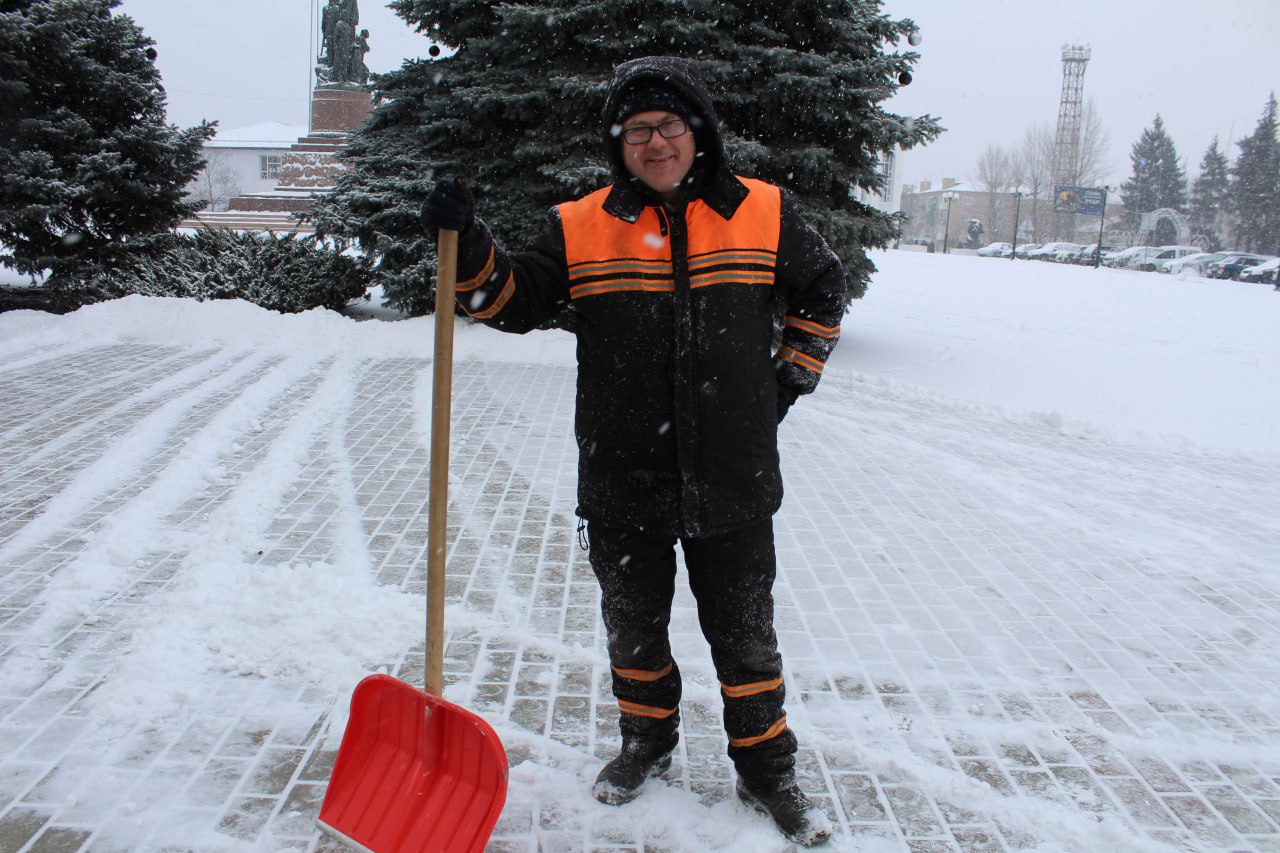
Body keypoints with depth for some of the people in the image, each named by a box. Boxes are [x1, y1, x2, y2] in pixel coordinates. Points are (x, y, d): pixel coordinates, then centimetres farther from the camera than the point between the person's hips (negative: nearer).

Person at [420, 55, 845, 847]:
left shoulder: (765, 215, -1)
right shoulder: (582, 227, -1)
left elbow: (822, 292, 14)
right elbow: (515, 302, 1)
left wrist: (789, 380, 8)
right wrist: (468, 245, -15)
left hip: (732, 480, -1)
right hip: (623, 483, 1)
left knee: (745, 635, 12)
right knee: (633, 625, 17)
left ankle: (767, 768, 31)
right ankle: (648, 742, 42)